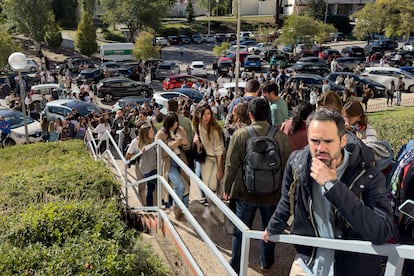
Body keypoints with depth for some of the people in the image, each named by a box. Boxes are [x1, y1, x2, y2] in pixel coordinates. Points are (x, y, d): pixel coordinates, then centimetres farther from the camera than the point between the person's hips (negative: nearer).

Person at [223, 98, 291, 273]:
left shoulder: (240, 134, -15)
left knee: (240, 231, 14)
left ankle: (235, 267, 24)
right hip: (272, 192, 2)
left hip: (245, 192, -1)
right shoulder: (281, 136, -12)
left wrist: (226, 188, 3)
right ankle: (267, 262, 41)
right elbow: (285, 166, -3)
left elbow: (231, 165, -10)